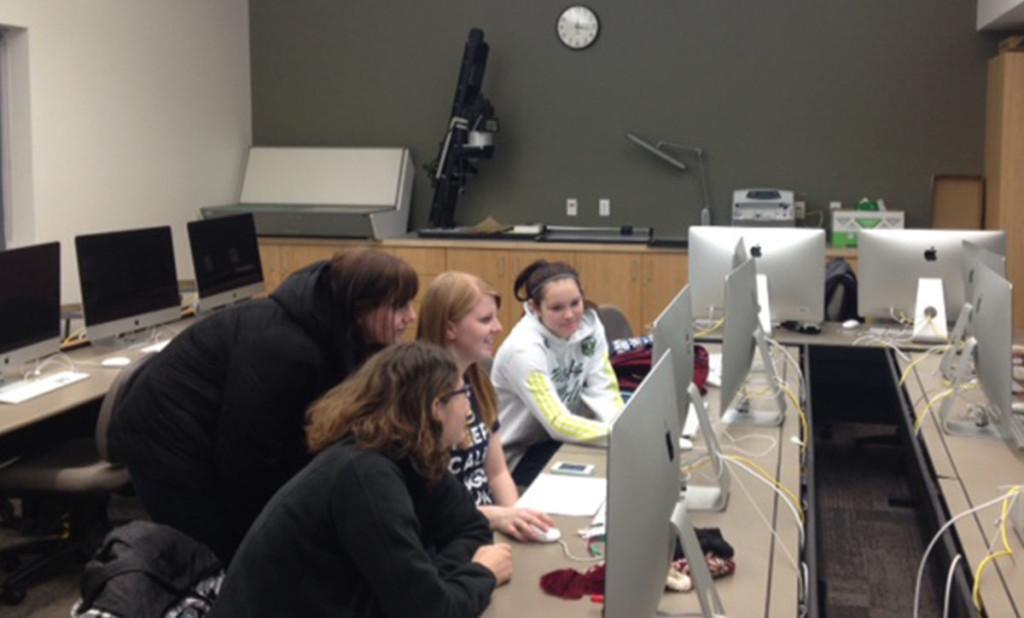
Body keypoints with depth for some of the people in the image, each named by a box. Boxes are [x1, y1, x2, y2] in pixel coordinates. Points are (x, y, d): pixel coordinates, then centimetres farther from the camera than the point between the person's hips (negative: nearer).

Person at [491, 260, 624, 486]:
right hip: (518, 455, -6)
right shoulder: (523, 349, -26)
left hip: (558, 439, 6)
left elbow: (603, 392, -8)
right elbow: (558, 424, -28)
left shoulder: (589, 323, -8)